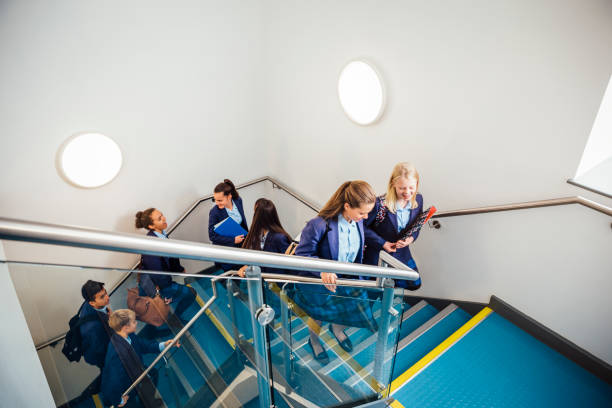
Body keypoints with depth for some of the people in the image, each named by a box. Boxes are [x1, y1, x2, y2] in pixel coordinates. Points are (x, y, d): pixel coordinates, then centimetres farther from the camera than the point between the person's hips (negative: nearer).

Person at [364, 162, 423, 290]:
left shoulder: (418, 200, -11)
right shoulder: (380, 204, -28)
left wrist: (411, 238, -17)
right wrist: (383, 243, -21)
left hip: (402, 254, 5)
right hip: (377, 255, -5)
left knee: (414, 284, 14)